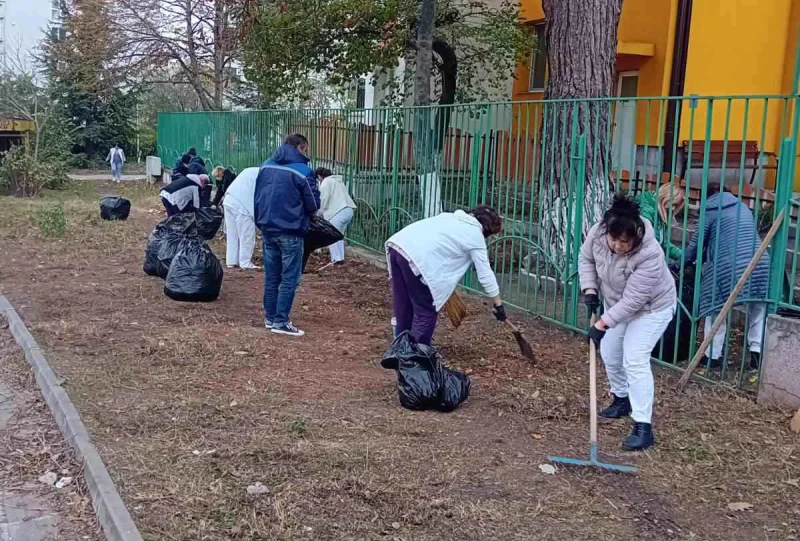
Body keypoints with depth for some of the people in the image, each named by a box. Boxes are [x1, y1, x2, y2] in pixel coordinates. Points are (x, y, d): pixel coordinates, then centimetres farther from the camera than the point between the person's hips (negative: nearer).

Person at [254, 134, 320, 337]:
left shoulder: (266, 166, 8)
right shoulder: (303, 171, -12)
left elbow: (257, 197, 16)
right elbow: (314, 205, -6)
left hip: (267, 229, 6)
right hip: (290, 232, -6)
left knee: (271, 277, 14)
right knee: (289, 279, 0)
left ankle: (270, 318, 22)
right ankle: (280, 322, -1)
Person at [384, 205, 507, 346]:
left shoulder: (451, 216, 29)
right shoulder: (476, 236, 8)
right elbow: (485, 274, 9)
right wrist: (498, 304, 18)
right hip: (416, 258, -8)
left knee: (404, 308, 22)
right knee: (426, 313, 5)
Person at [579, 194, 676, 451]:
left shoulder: (649, 255, -39)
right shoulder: (598, 232, -24)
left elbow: (633, 301, -34)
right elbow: (586, 259, -2)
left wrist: (602, 324, -32)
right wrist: (590, 290, -13)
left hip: (651, 307, -6)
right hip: (617, 303, 7)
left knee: (634, 361, -16)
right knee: (609, 354, 14)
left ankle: (643, 427, -13)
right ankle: (622, 400, 39)